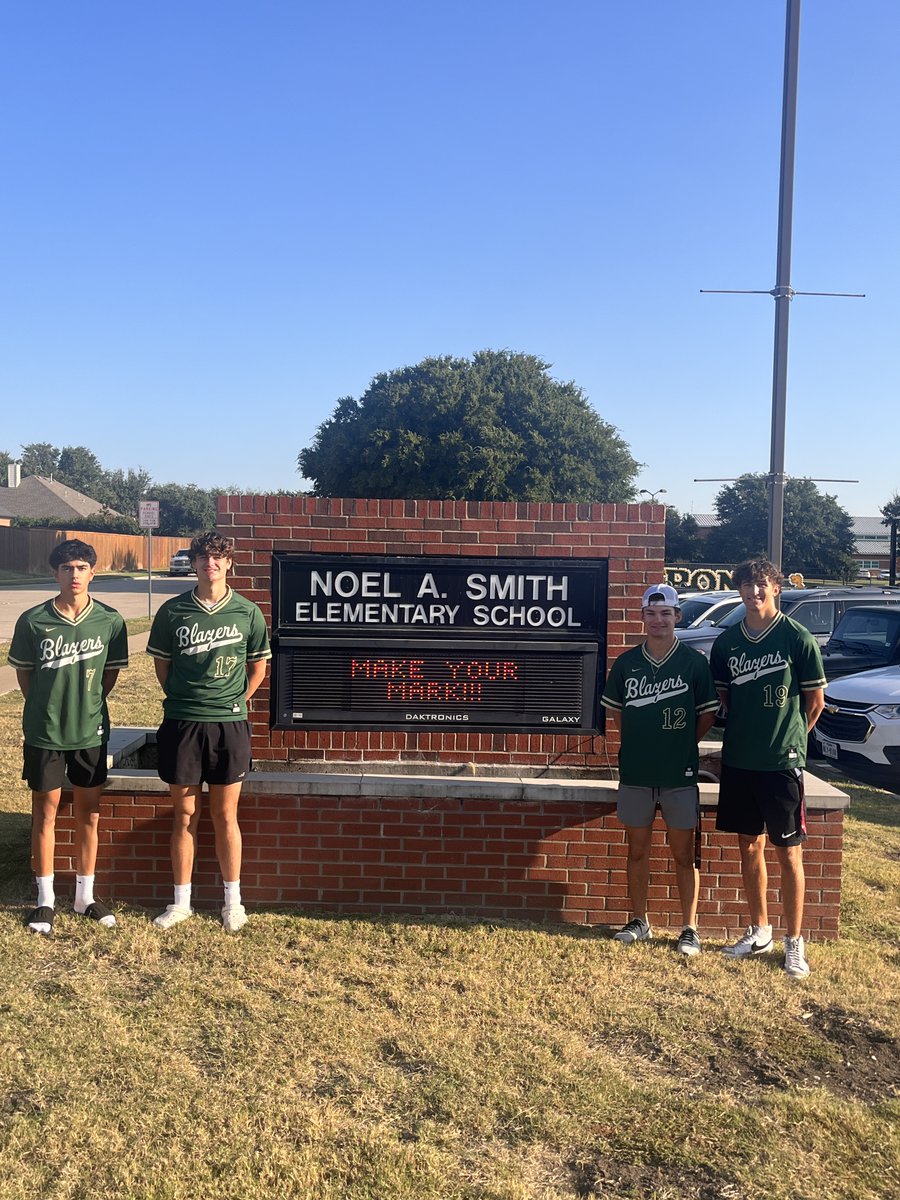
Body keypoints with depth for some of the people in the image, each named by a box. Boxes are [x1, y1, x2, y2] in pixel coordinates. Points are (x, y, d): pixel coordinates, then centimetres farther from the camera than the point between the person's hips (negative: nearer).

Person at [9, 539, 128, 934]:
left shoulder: (110, 621, -7)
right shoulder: (33, 620, -9)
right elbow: (23, 671, 4)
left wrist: (86, 705, 3)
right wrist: (46, 708, 4)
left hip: (91, 732, 1)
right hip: (44, 734, -1)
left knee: (88, 815, 11)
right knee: (45, 813, 9)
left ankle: (85, 896, 25)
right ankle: (45, 899, 22)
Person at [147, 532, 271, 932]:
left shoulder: (247, 612, 0)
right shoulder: (173, 611, 0)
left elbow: (258, 666, 9)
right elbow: (162, 664, 10)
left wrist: (236, 701, 5)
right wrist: (183, 699, 6)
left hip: (229, 724, -1)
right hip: (181, 723, 1)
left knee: (225, 817, 7)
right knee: (184, 816, 9)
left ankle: (233, 901, 20)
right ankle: (181, 901, 21)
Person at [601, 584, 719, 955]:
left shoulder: (694, 662, -4)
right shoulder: (626, 663, 3)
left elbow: (707, 714, 2)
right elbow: (616, 709, 14)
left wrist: (681, 745, 0)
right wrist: (641, 740, 8)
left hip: (680, 775, -2)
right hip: (635, 772, 3)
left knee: (683, 854, 5)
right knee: (637, 850, 12)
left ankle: (690, 929, 17)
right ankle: (639, 922, 26)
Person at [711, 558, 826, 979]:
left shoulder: (798, 638, -8)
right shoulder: (727, 642, 4)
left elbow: (815, 700, -1)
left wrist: (790, 738, 7)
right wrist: (747, 731, 9)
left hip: (782, 763, -4)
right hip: (738, 760, 4)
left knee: (788, 852, 3)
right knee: (749, 846, 13)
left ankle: (794, 943, 15)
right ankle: (759, 932, 27)